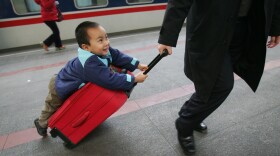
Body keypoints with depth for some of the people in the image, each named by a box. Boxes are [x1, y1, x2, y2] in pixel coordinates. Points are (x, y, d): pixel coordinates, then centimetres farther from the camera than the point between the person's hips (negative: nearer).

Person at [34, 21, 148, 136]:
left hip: (68, 80, 7)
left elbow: (118, 56, -11)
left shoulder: (103, 50, -24)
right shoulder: (90, 65, -50)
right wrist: (135, 79, -42)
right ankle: (42, 123, 54)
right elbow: (111, 81, -51)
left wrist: (138, 65, -15)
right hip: (61, 88, -7)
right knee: (53, 106, 24)